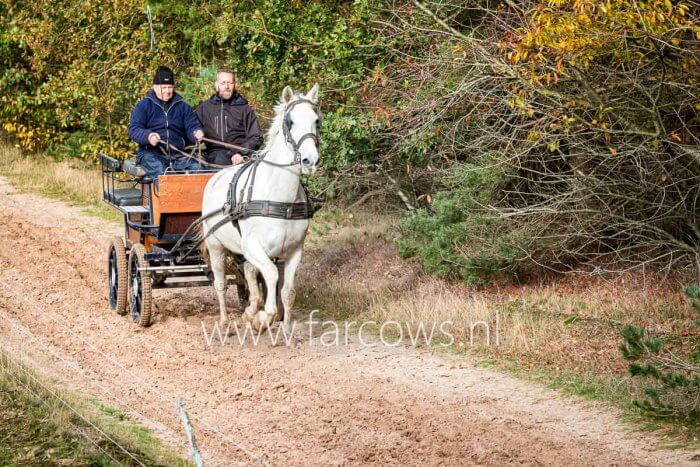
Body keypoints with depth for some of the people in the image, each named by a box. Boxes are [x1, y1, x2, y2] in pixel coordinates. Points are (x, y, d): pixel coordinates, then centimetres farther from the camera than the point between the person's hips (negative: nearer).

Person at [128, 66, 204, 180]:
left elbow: (192, 125, 12)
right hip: (150, 154, -3)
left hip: (177, 154, 3)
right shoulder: (143, 105, 7)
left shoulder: (182, 106, 18)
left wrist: (197, 133, -15)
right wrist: (148, 136, -25)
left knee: (197, 167, -24)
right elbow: (134, 130, -2)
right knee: (159, 172, -35)